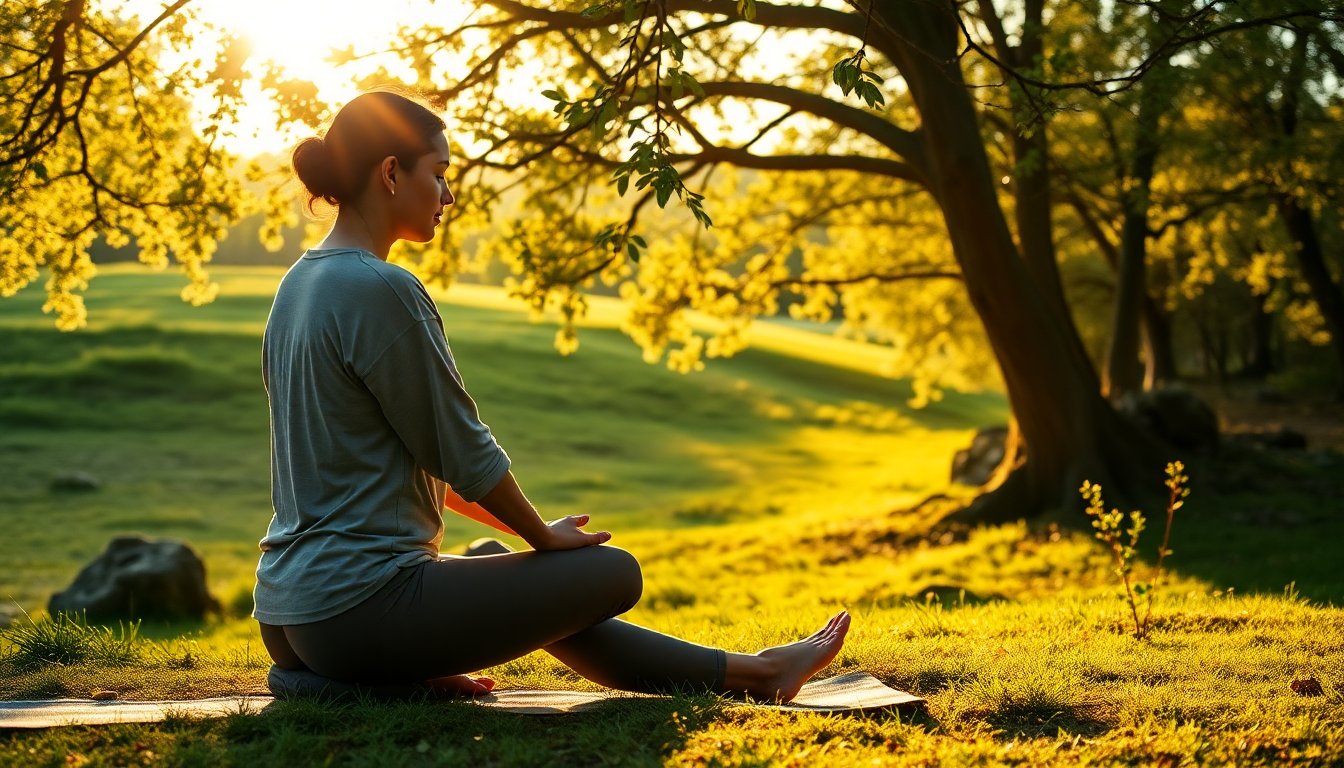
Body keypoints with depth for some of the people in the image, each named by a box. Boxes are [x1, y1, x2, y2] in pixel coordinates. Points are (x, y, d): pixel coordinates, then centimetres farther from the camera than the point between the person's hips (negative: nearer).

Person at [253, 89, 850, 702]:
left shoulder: (299, 285, 12)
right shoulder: (381, 290, -18)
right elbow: (460, 447, -13)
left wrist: (528, 525, 20)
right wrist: (545, 537, 5)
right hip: (362, 605, -10)